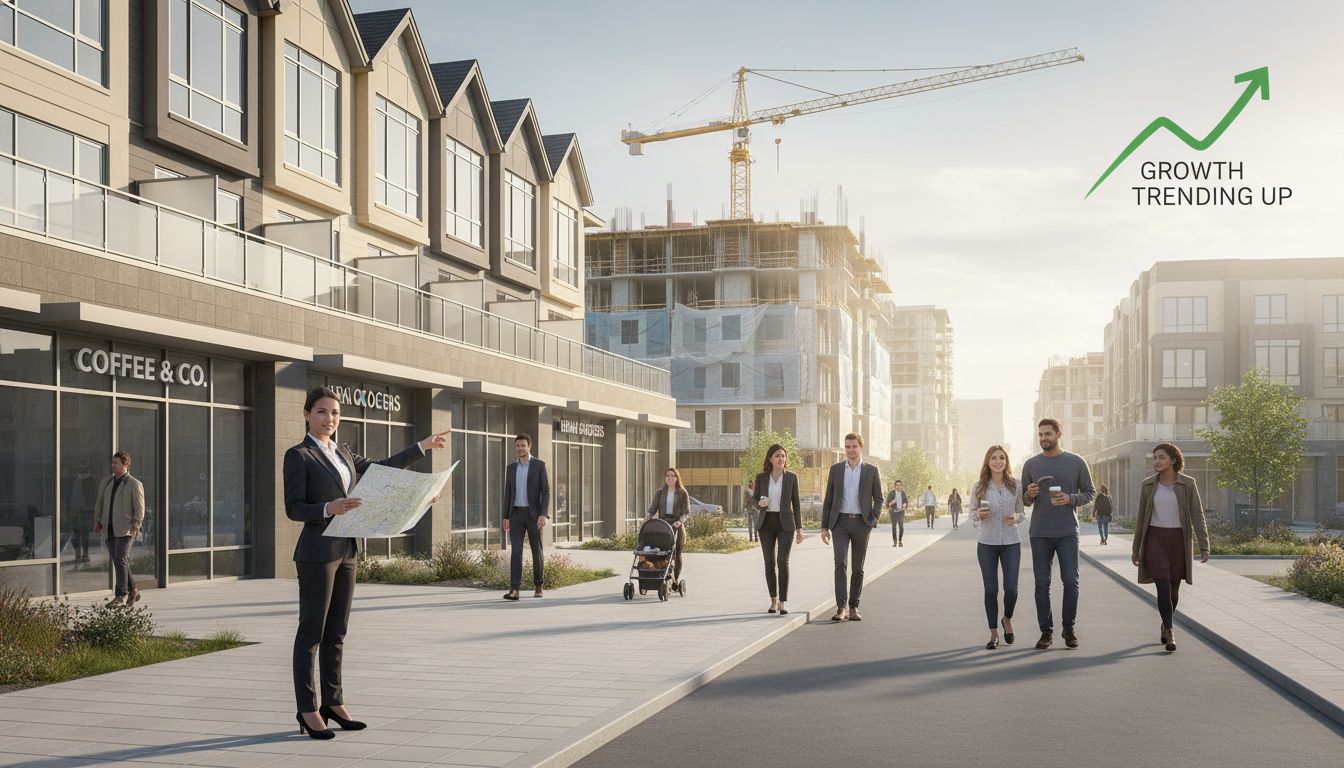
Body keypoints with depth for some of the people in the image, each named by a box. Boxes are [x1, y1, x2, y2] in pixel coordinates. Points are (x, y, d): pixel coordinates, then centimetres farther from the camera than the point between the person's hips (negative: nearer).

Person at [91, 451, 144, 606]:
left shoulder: (135, 484, -2)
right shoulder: (106, 481, 14)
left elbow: (139, 508, -4)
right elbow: (99, 501, 22)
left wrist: (135, 527, -12)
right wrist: (97, 521, 16)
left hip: (125, 530, -6)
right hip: (109, 529, 6)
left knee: (120, 561, -16)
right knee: (119, 562, 10)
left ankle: (121, 596, -15)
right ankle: (132, 591, 24)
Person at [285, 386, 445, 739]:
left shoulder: (341, 453, 14)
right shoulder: (298, 455, -7)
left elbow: (381, 468, 25)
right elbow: (293, 509, -11)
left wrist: (422, 447, 27)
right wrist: (328, 508, -27)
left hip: (346, 551, 7)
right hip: (317, 553, -7)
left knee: (337, 631, 11)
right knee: (311, 632, -1)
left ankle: (333, 702, 19)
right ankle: (307, 710, 4)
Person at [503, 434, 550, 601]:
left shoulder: (539, 465, -3)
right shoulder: (511, 468, 10)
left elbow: (546, 491, -8)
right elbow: (508, 493, 14)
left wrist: (543, 515, -18)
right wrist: (505, 518, 10)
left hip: (533, 514, -2)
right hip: (516, 515, 2)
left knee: (536, 551, 5)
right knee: (515, 551, -10)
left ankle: (538, 585, 26)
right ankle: (514, 590, -17)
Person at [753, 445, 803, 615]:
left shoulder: (791, 477, 0)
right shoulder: (761, 477, 1)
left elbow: (796, 503, 3)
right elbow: (756, 501, 7)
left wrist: (799, 528, -1)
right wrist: (760, 503, -18)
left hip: (785, 524, -2)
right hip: (767, 524, 2)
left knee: (783, 562, -12)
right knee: (769, 563, 5)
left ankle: (782, 603, -13)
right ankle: (773, 600, 18)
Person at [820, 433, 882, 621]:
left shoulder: (871, 471, 3)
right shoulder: (836, 469, 6)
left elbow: (878, 499, 7)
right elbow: (828, 500, 8)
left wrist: (874, 519, -10)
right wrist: (824, 527, 4)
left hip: (861, 523, 0)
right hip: (840, 523, 0)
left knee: (858, 568, 5)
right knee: (840, 563, -16)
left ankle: (853, 607, 18)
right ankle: (841, 608, -18)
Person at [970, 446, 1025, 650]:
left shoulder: (1015, 485, 1)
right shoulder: (979, 486, 1)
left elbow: (1021, 513, 9)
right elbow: (972, 513, 7)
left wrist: (1016, 518, -13)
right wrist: (979, 515, -15)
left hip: (1011, 543, 0)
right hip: (987, 543, 0)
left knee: (1011, 587, -3)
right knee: (991, 589, 3)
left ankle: (1007, 619, 28)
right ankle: (993, 633, 13)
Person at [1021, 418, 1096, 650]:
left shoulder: (1076, 462, 3)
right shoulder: (1031, 465, 8)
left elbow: (1089, 492, 7)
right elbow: (1024, 500, 15)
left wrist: (1071, 499, -12)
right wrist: (1029, 495, -9)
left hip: (1068, 532, -2)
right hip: (1040, 533, 2)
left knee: (1071, 582, -4)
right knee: (1042, 585, 3)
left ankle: (1069, 628, 13)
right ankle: (1046, 631, 11)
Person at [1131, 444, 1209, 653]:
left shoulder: (1188, 484, -2)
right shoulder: (1148, 485, 3)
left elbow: (1197, 515, -4)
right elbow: (1142, 518, 9)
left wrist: (1204, 546, -11)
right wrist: (1136, 549, 11)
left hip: (1179, 539, 0)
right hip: (1155, 538, 0)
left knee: (1173, 588, 11)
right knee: (1163, 587, -13)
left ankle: (1165, 624, 33)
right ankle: (1170, 633, -11)